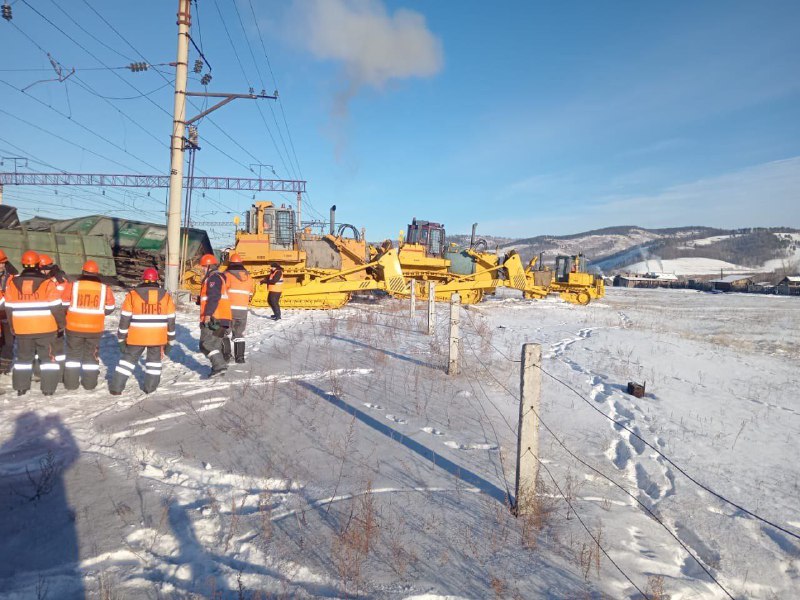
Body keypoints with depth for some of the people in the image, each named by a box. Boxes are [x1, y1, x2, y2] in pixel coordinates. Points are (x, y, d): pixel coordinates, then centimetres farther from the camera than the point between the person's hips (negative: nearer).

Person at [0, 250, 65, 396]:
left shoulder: (12, 283, -1)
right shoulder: (47, 283, -13)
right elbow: (56, 307, -11)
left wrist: (13, 327, 17)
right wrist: (61, 323, 3)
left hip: (22, 329, 3)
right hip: (46, 329, -3)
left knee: (23, 357, 18)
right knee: (48, 357, 7)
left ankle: (21, 387, 20)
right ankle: (48, 388, 6)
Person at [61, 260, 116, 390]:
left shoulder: (73, 286, -8)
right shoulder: (104, 288, -5)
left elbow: (64, 304, -1)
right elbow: (110, 308, 4)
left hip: (74, 327, 0)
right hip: (95, 328, 1)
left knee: (73, 353, 13)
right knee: (91, 354, 13)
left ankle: (71, 382, 15)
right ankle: (89, 383, 16)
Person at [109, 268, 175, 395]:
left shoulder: (132, 295, -5)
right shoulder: (166, 296, 0)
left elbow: (124, 319, -4)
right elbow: (171, 321, 3)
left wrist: (121, 339, 5)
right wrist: (170, 342, 10)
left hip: (136, 337, -1)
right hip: (158, 338, 1)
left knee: (128, 358, 14)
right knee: (154, 359, 19)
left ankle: (116, 387, 16)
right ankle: (150, 387, 20)